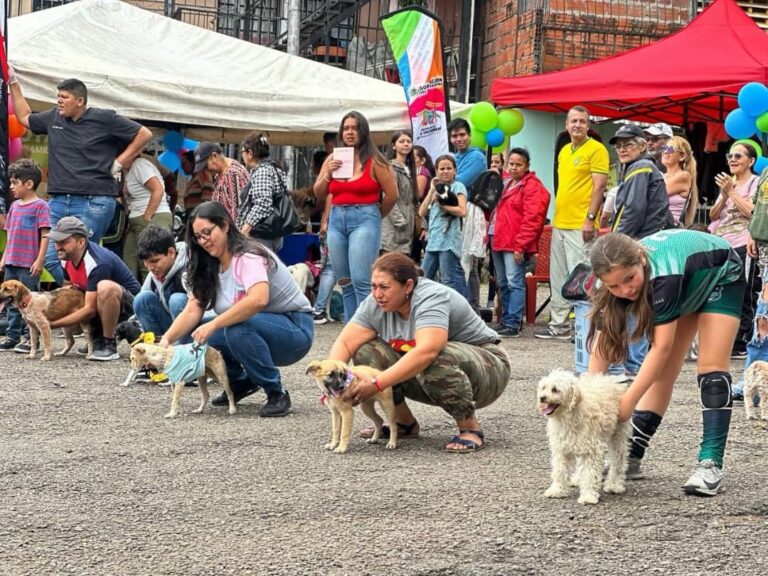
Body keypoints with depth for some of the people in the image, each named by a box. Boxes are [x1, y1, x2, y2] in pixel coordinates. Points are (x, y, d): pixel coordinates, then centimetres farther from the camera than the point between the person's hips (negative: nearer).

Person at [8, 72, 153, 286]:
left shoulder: (104, 119, -1)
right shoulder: (53, 118, 14)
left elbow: (144, 134, 3)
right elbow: (24, 117, 33)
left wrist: (119, 163, 1)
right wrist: (13, 84, 28)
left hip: (93, 202, -6)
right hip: (58, 201, 6)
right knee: (50, 258, -1)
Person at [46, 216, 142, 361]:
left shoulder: (97, 264, -30)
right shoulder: (67, 257, -5)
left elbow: (90, 310, -30)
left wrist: (52, 324, -29)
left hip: (128, 303, -9)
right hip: (102, 304, 9)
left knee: (105, 287, -40)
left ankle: (109, 344, -22)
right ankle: (97, 338, 8)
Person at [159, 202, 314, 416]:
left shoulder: (248, 256, -19)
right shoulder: (209, 268, 6)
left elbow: (258, 300, -38)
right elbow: (192, 311, -4)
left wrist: (213, 325, -40)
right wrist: (167, 339, -22)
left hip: (294, 329, -8)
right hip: (254, 331, 8)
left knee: (237, 329, -35)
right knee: (195, 333, -10)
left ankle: (277, 393, -19)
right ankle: (240, 382, 10)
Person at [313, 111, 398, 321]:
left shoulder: (374, 161, -4)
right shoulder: (332, 159, 11)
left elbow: (392, 195, -4)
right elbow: (319, 194, 13)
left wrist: (374, 217, 8)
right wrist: (328, 174, -5)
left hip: (364, 220, -6)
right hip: (336, 220, 6)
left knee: (361, 281, -14)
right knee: (344, 283, 8)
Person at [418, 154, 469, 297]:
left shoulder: (458, 186, 1)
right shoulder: (437, 188, 21)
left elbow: (462, 211, -15)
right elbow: (422, 213, 11)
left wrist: (441, 203, -6)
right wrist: (431, 191, 5)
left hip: (449, 240, -8)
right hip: (433, 240, 8)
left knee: (449, 280, -10)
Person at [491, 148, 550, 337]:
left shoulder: (532, 187, -8)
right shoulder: (509, 185, 21)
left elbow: (531, 219, -15)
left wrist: (520, 245, -18)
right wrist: (494, 238, 21)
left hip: (515, 245, -9)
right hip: (501, 243, 9)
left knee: (515, 283, -12)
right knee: (503, 284, 12)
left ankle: (513, 325, -14)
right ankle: (505, 320, 19)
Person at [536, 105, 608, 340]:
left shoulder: (596, 149, -6)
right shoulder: (564, 151, 18)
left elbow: (599, 186, -12)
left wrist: (590, 218, -18)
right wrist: (557, 215, 18)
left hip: (580, 225, -8)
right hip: (559, 224, 8)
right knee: (558, 277, 12)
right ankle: (559, 325, 20)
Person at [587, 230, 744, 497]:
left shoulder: (661, 272, -45)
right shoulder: (617, 279, -26)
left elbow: (662, 347, -42)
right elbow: (601, 349, -24)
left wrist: (628, 402, -43)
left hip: (720, 276, -5)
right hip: (686, 287, 6)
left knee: (711, 367, -17)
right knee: (662, 374, 1)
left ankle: (711, 464, -19)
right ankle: (630, 457, 4)